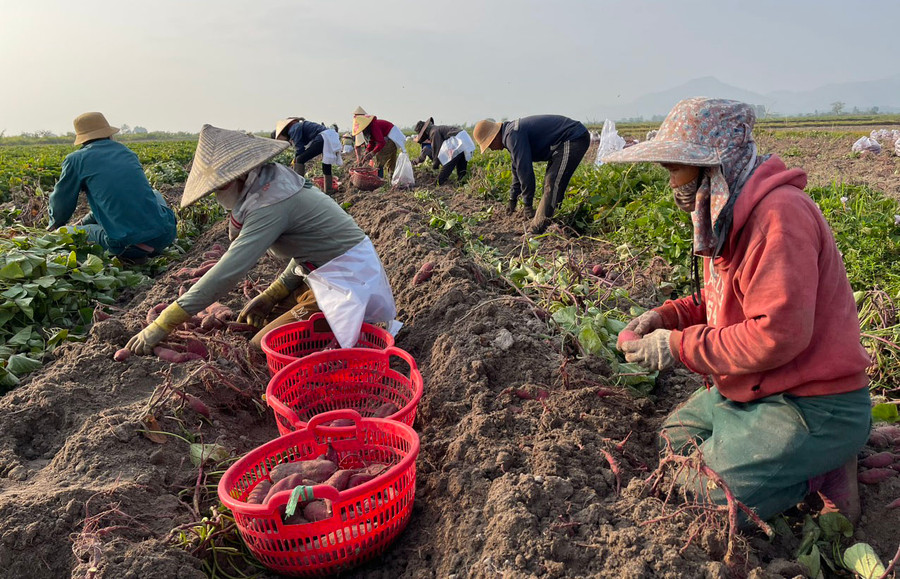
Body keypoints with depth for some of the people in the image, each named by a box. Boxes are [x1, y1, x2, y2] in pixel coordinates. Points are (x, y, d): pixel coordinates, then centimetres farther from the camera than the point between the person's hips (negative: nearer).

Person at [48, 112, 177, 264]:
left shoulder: (75, 159, 5)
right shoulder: (126, 151, 20)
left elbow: (61, 202, 18)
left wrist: (55, 226, 40)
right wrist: (86, 220, 42)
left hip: (127, 244, -5)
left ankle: (131, 255, 0)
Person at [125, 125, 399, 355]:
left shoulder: (271, 204, -20)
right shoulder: (275, 183, 9)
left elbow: (228, 271, -25)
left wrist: (163, 325, -22)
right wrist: (271, 296, 11)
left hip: (347, 281, -10)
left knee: (260, 348, -8)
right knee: (266, 313, 18)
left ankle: (364, 333, -4)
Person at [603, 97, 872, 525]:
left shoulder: (779, 214, -26)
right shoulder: (730, 215, 7)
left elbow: (778, 335, -30)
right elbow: (723, 298, 17)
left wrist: (680, 347, -22)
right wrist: (666, 317, -1)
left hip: (812, 404, -10)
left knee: (700, 500, -11)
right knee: (675, 437, 16)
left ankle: (826, 470, 4)